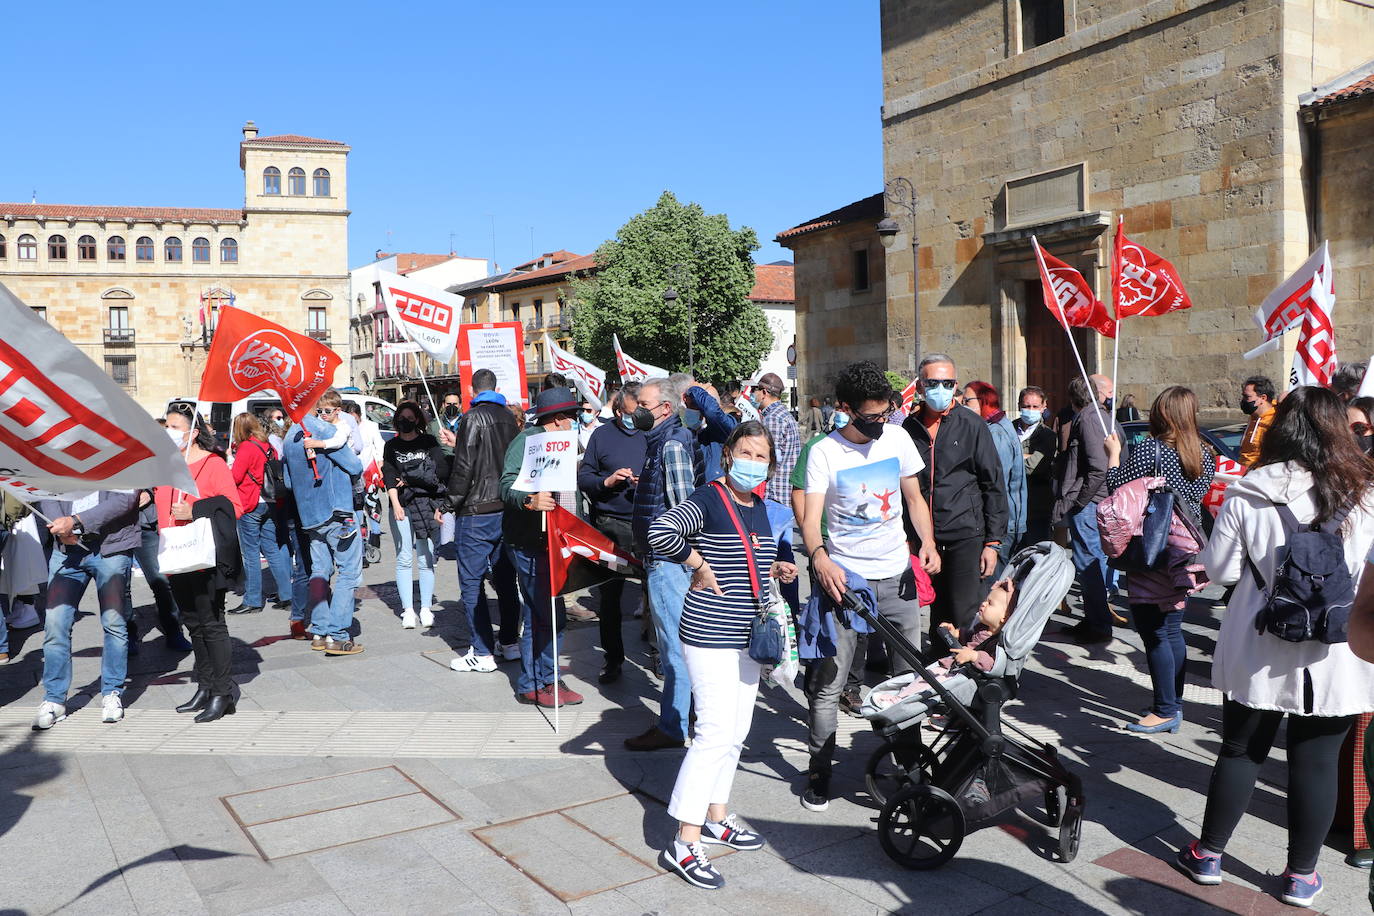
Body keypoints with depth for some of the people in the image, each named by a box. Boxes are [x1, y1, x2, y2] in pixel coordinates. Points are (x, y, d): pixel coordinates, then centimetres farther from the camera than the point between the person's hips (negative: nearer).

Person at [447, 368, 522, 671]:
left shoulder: (473, 418, -11)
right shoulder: (509, 418, 9)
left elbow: (464, 465, -16)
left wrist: (451, 502, -6)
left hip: (477, 512, -7)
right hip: (506, 509, 7)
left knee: (471, 582, -1)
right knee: (504, 578, 15)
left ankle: (482, 652, 0)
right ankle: (511, 642, 21)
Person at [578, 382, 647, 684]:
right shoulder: (602, 435, 4)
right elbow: (583, 477, 5)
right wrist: (606, 481, -13)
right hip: (611, 525, 0)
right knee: (610, 593, 6)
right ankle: (612, 657, 18)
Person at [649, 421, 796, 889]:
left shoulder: (759, 506, 11)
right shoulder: (708, 499, -14)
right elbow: (660, 532, -29)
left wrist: (775, 568, 8)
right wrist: (698, 564, -19)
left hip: (748, 636, 9)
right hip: (710, 636, -9)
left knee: (736, 731, 16)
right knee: (716, 732, -10)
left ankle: (717, 816, 33)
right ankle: (684, 845, -3)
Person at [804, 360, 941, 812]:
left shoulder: (897, 438, 3)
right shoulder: (824, 452, -9)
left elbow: (914, 497, 12)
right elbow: (811, 518, -16)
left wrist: (928, 541, -6)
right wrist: (819, 558, -37)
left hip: (897, 574, 4)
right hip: (844, 577, -3)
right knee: (828, 682, -4)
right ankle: (819, 772, 10)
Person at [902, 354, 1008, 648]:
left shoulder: (971, 425, -1)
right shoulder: (909, 428, 8)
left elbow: (994, 486, -1)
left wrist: (993, 542, -6)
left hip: (966, 537, -3)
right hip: (924, 539, 3)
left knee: (965, 617, -4)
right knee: (937, 616, 11)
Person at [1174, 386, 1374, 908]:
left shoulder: (1246, 497, -11)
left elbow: (1218, 570, -4)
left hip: (1259, 653, 0)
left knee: (1241, 749, 14)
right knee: (1316, 761, 12)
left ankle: (1208, 854, 26)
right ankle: (1301, 875, 24)